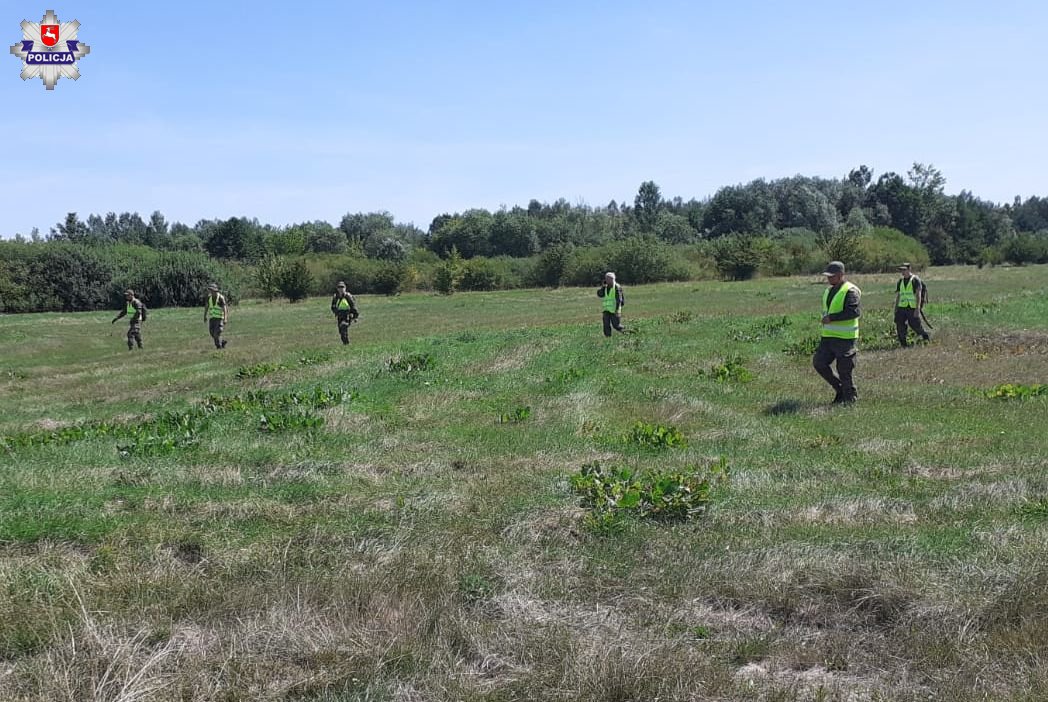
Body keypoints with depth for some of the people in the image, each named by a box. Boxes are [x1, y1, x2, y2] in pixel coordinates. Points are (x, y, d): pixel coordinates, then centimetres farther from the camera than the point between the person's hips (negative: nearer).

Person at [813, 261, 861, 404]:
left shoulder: (850, 291, -13)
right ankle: (840, 389, 19)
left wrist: (831, 318, -25)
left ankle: (850, 398, 15)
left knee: (844, 369, -3)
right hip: (828, 336, 8)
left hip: (844, 338, -8)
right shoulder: (828, 291, 15)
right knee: (818, 362, 3)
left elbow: (853, 312, -25)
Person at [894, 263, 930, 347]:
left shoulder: (915, 280, -4)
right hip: (901, 308, 5)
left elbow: (918, 295, -10)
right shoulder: (900, 282, 14)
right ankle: (903, 343, 1)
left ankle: (926, 336, 29)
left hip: (912, 308, -5)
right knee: (900, 326, -7)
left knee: (916, 326, 2)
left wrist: (917, 308, -18)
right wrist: (895, 310, 15)